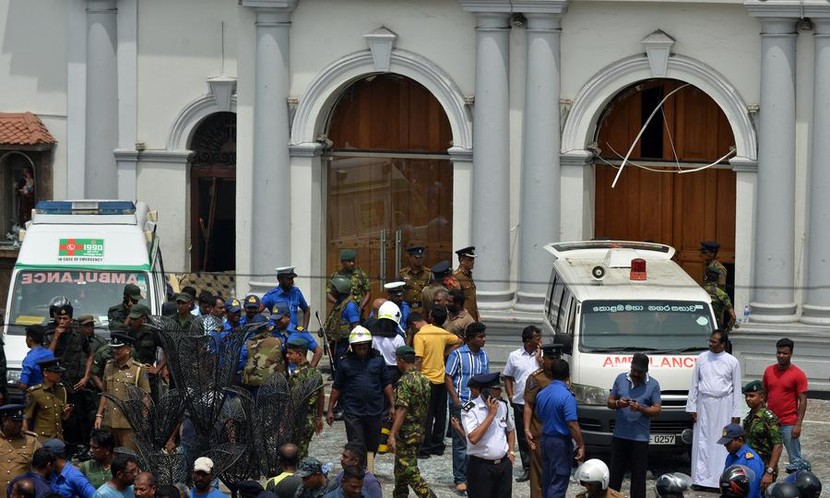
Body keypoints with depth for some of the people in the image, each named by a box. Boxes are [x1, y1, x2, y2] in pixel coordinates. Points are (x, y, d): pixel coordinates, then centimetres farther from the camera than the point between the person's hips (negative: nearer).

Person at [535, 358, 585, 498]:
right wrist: (581, 446, -16)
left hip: (545, 439, 7)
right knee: (558, 483, -5)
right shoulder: (566, 396, -20)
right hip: (561, 442, -7)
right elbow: (572, 425, -22)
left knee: (547, 480, 17)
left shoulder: (541, 394, 4)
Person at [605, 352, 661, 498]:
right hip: (619, 435, 3)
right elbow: (610, 402, 11)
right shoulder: (621, 379, 8)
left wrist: (640, 408, -20)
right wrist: (618, 404, -12)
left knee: (638, 475, 0)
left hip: (640, 438, -3)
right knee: (616, 472, 7)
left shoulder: (653, 384, 0)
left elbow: (657, 410, -4)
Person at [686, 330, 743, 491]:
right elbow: (694, 384, 9)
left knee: (722, 443, -3)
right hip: (704, 405, 2)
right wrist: (691, 407, 4)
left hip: (723, 405, -2)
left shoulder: (732, 362, -1)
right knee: (702, 442, 1)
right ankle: (701, 479, 4)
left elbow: (737, 389, 2)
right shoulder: (702, 358, 5)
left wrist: (736, 413, -2)